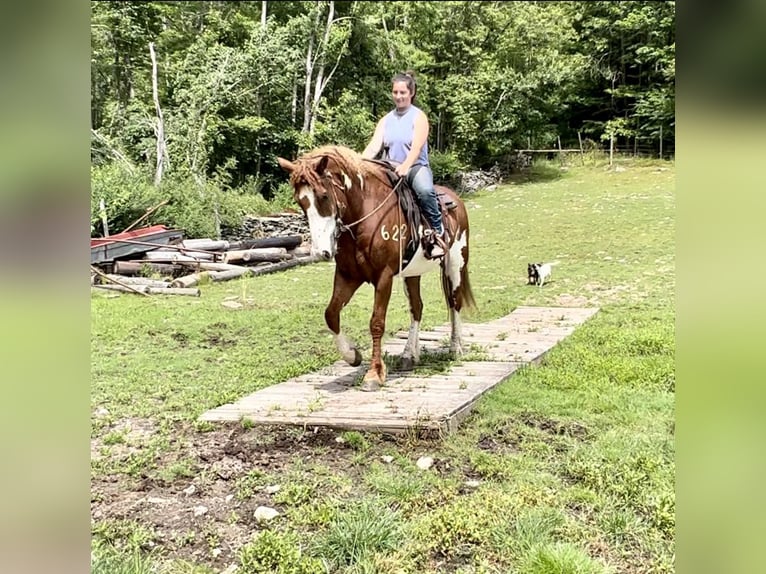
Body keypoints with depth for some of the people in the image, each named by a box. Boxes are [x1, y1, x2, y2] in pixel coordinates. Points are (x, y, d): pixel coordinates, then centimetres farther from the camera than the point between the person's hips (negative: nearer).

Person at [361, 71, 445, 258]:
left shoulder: (419, 117, -1)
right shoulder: (386, 120, 12)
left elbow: (416, 147, -17)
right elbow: (373, 146, 1)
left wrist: (405, 167, -36)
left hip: (416, 167, -4)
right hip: (390, 169, 5)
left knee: (425, 190, -36)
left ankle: (438, 233, -24)